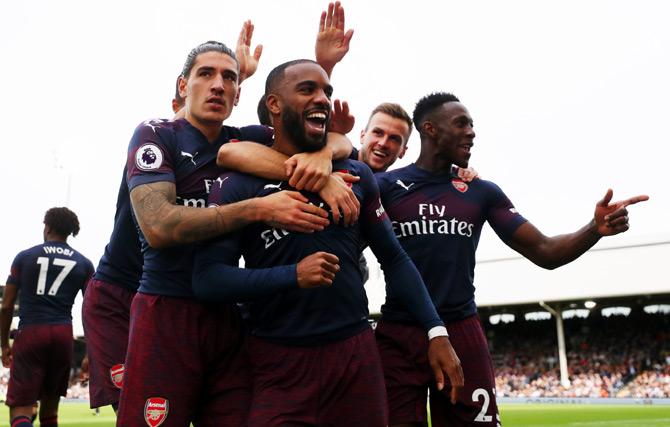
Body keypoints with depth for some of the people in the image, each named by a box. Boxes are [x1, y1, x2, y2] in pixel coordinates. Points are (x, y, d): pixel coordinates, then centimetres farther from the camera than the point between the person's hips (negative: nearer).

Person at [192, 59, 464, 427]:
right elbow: (207, 280, -12)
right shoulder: (240, 185, -4)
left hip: (356, 353, 3)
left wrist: (436, 332, 4)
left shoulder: (356, 176, 7)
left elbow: (394, 260, 12)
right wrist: (293, 275, -24)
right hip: (279, 362, -3)